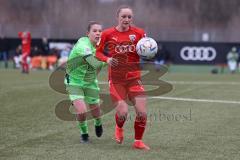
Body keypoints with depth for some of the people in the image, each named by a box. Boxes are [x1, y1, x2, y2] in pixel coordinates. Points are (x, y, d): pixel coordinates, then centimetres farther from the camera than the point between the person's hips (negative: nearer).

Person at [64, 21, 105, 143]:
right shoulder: (83, 45, -29)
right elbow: (96, 64, -42)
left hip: (90, 82, 6)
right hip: (74, 82, -6)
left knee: (95, 109, 14)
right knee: (81, 111, -17)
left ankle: (98, 124, 51)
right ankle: (84, 133, 14)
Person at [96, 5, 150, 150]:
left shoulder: (139, 33, 0)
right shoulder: (107, 34, -2)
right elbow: (98, 52, 8)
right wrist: (107, 59, -12)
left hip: (134, 78, 1)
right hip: (116, 79, -1)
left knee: (142, 112, -9)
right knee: (123, 112, -13)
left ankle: (138, 141, 14)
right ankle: (119, 128, 25)